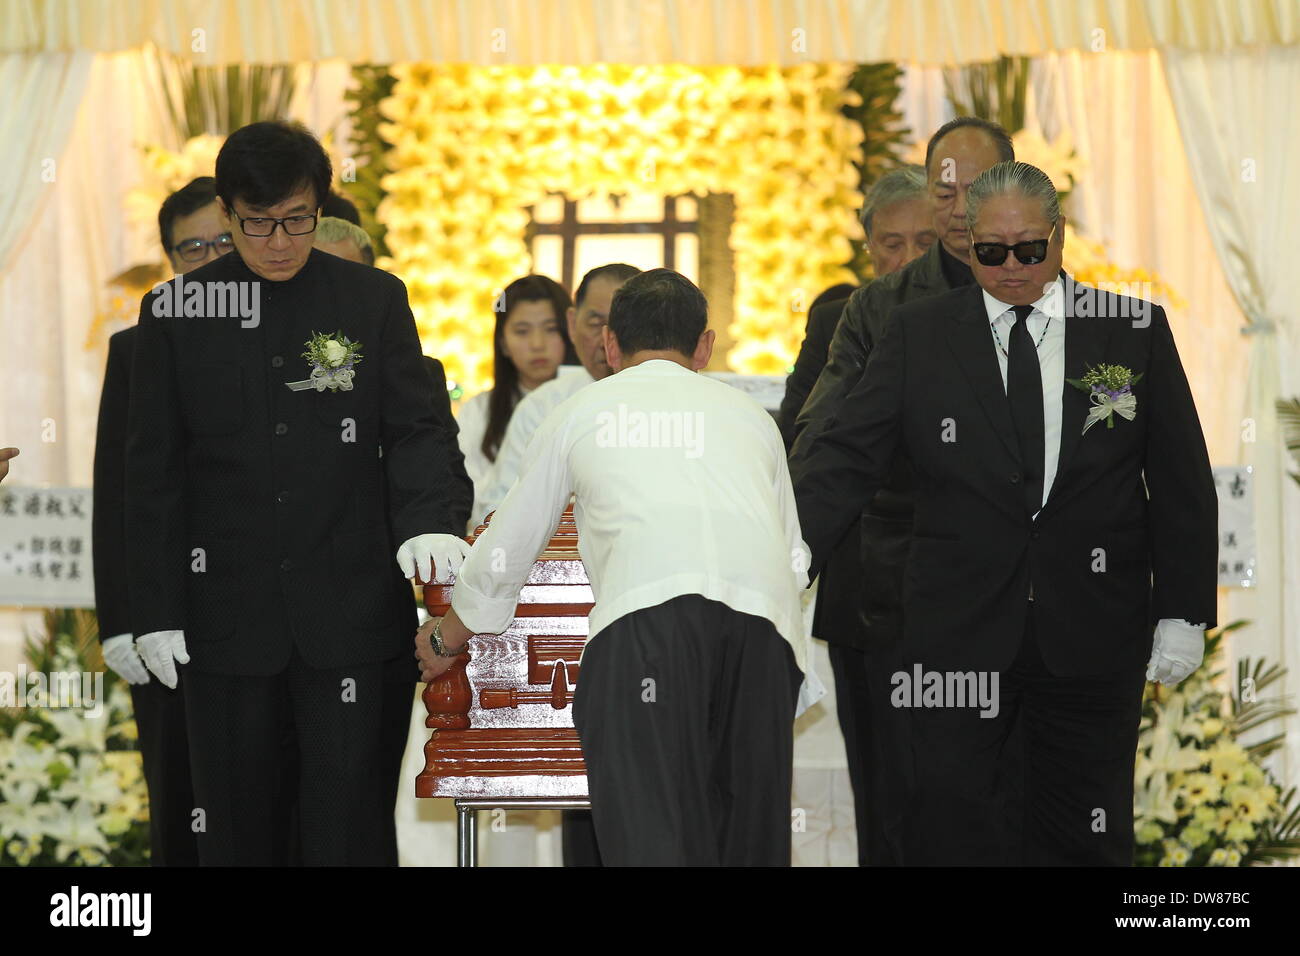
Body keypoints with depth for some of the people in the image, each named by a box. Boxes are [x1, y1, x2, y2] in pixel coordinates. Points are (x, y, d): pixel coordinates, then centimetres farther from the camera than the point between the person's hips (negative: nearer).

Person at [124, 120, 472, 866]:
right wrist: (156, 609, 1)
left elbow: (415, 430, 2)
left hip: (347, 607, 0)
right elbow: (153, 474, 6)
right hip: (226, 607, 1)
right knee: (233, 811, 6)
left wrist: (427, 520, -19)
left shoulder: (374, 300, 4)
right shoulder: (178, 312, 3)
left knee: (349, 809, -1)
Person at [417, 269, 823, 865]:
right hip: (766, 615, 3)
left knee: (649, 837, -12)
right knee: (750, 838, 9)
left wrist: (445, 640, 49)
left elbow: (504, 556, 32)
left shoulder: (580, 411, 26)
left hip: (645, 613, -3)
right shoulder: (749, 415, 33)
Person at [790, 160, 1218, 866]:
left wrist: (1184, 614, 1)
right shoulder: (919, 333, 4)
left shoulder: (1133, 331, 4)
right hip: (959, 631, 0)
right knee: (946, 824, -5)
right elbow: (847, 458, -3)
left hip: (1092, 632, 0)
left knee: (1086, 835, 6)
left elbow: (1181, 484, 6)